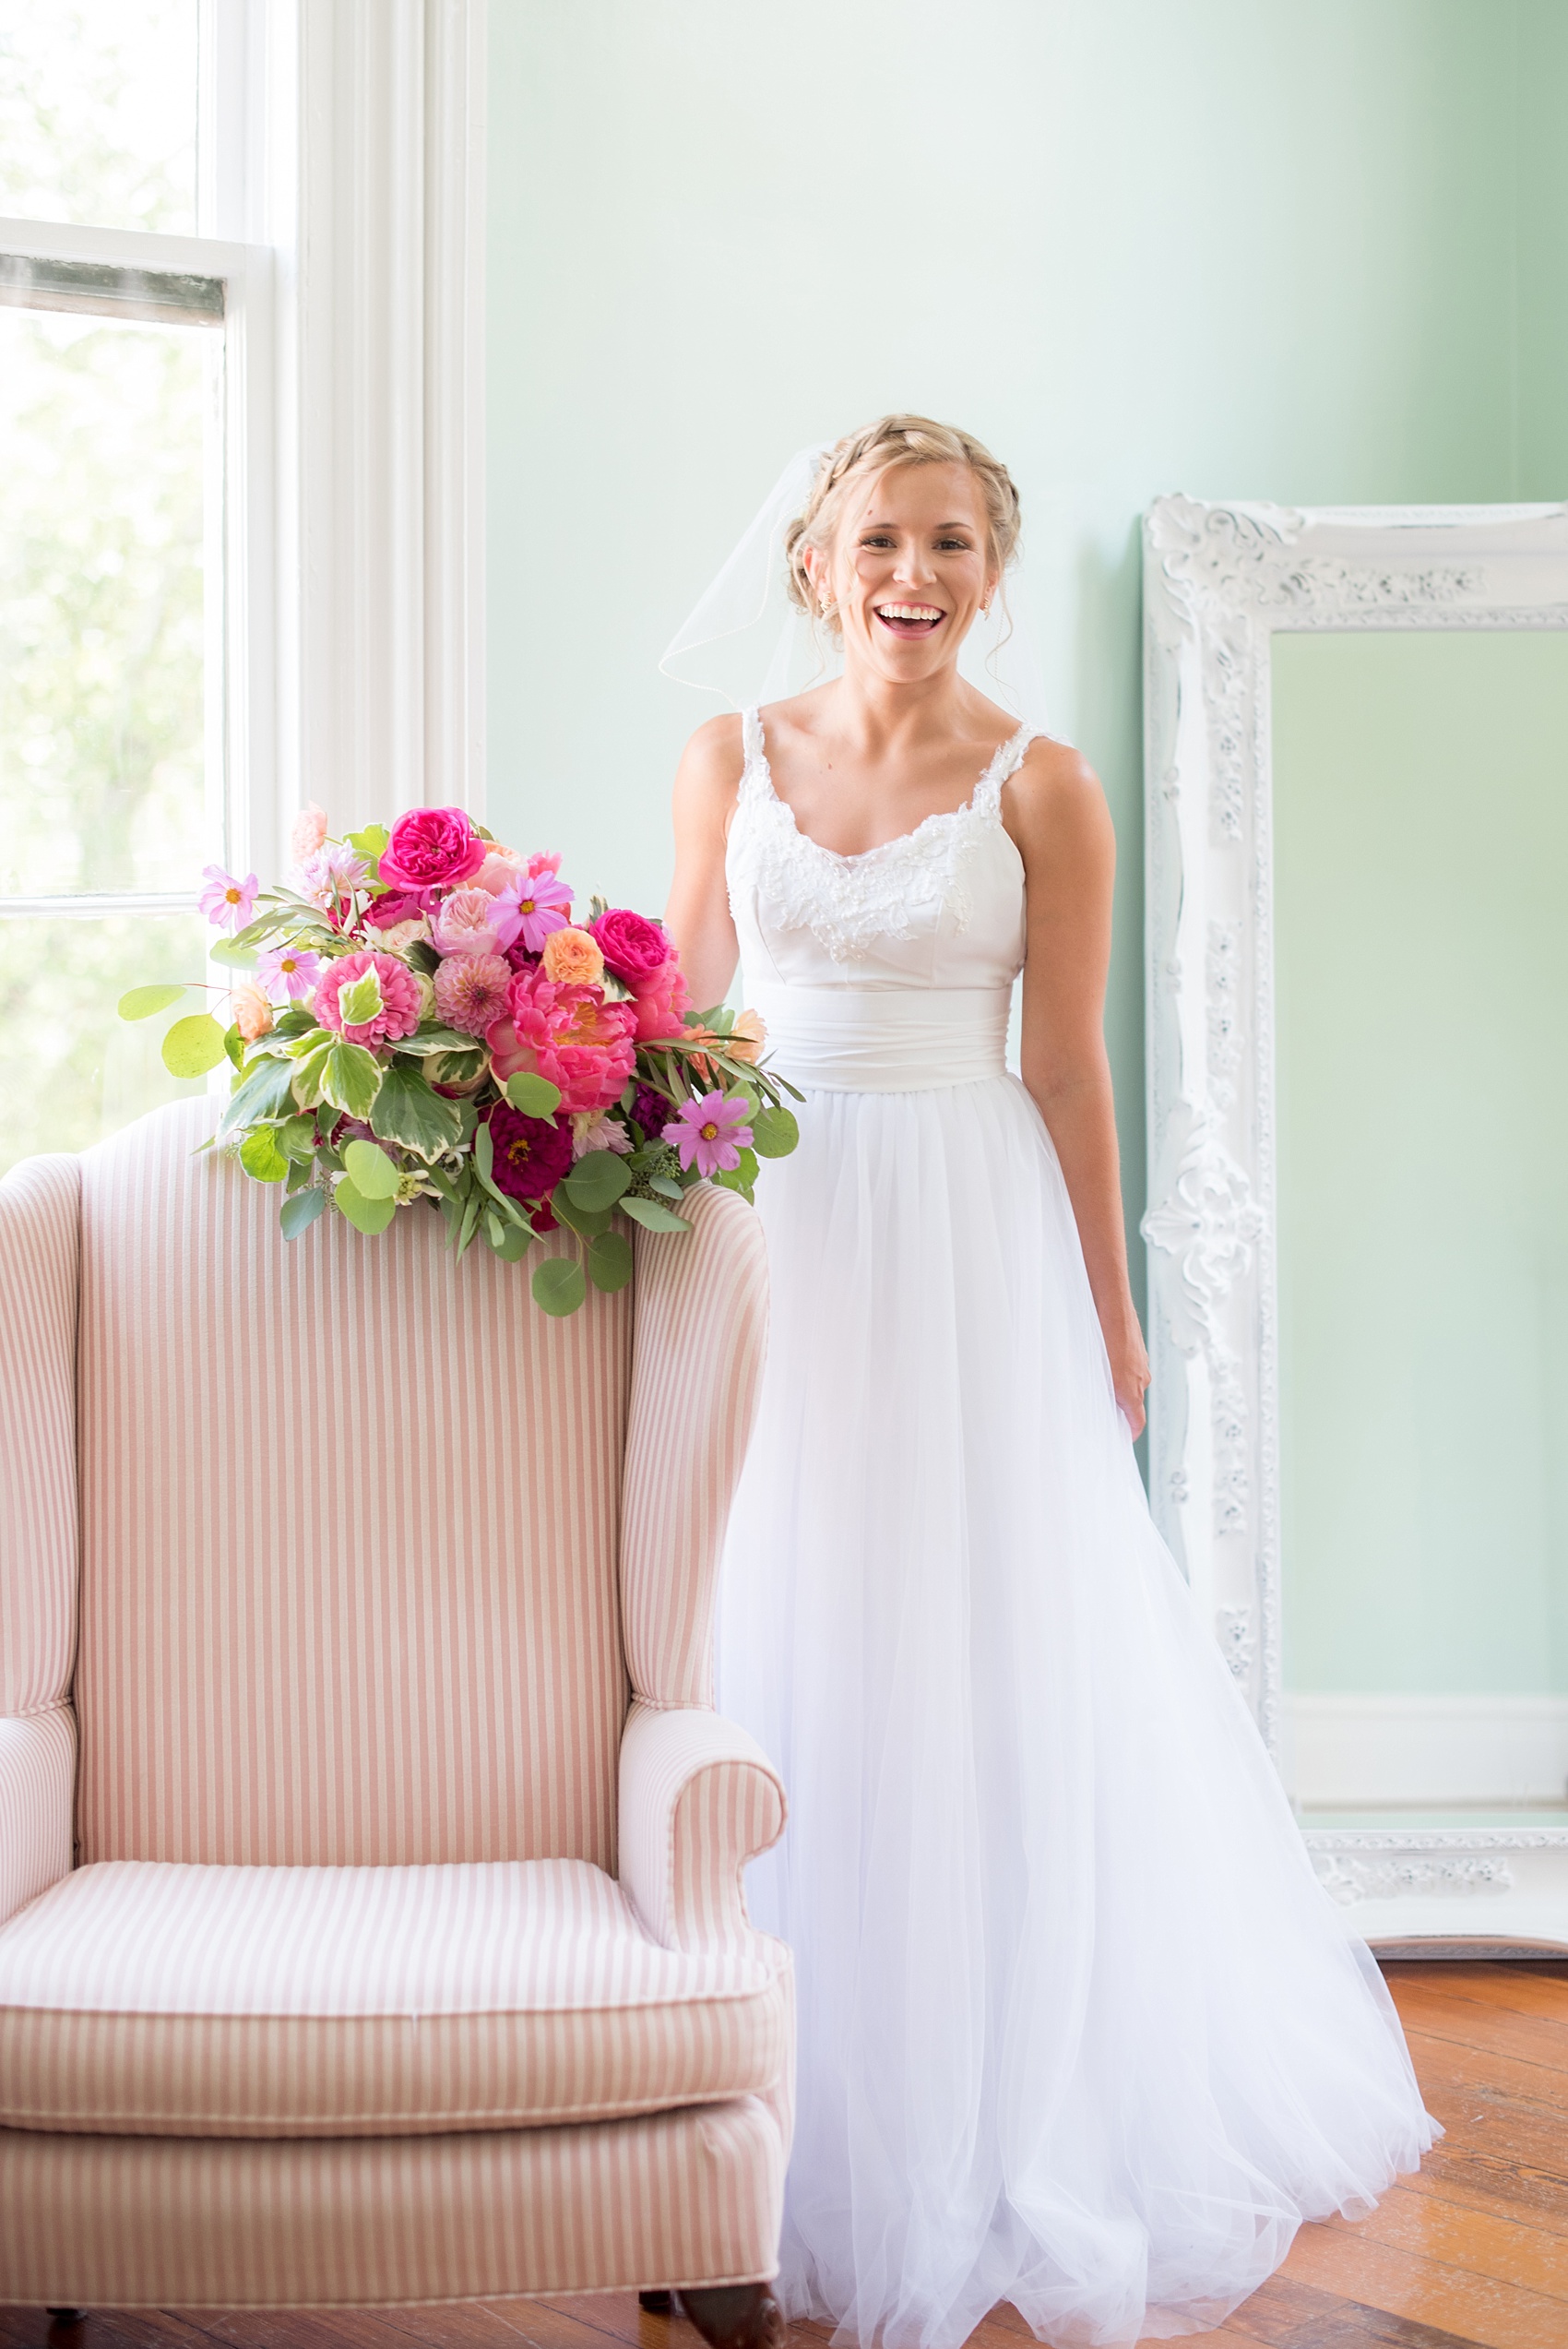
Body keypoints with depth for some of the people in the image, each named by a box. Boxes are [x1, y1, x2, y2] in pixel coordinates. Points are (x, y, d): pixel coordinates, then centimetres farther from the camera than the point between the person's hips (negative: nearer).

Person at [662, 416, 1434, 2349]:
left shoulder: (1040, 788, -3)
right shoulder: (731, 759, 5)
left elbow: (1070, 1070, -2)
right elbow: (679, 1007, 9)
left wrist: (1109, 1322, -1)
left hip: (969, 1244, -2)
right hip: (771, 1234, 3)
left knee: (993, 1661, 4)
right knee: (784, 1662, 9)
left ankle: (1017, 2132, 22)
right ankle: (814, 2127, 25)